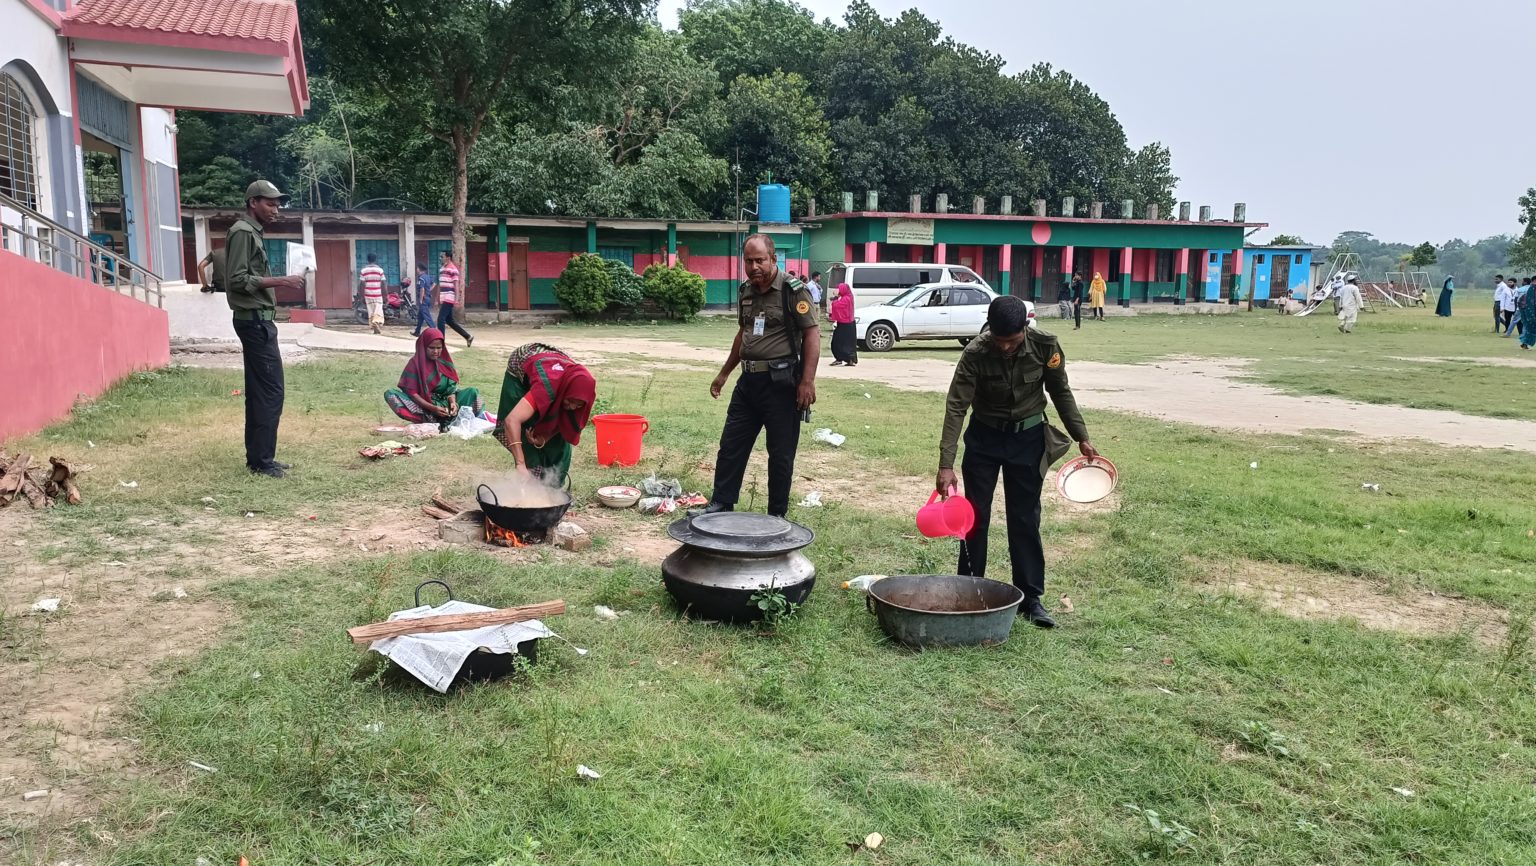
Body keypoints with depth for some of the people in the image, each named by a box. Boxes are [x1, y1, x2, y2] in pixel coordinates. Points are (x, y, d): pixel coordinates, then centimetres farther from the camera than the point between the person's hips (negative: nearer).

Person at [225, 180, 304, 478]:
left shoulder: (253, 233, 18)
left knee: (259, 390, 11)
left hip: (258, 320, 10)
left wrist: (279, 283, 9)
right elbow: (238, 280, -19)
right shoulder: (242, 232, -11)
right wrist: (280, 281, -20)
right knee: (270, 390, -9)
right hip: (254, 320, -10)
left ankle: (258, 458, 15)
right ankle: (262, 461, -6)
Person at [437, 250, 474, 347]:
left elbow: (456, 285, -12)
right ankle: (468, 337, 18)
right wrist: (437, 300, 20)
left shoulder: (453, 269, -9)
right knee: (449, 321, 11)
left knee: (441, 319, -11)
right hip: (443, 299, 9)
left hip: (449, 299, -9)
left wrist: (456, 300, -17)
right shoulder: (441, 269, 16)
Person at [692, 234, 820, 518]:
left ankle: (777, 516, 13)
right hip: (748, 379, 7)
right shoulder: (745, 291, 12)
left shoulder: (793, 290, -11)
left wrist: (807, 381, -20)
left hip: (780, 382, -7)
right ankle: (721, 505, 20)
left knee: (781, 453, 3)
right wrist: (724, 373, 25)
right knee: (731, 445, 10)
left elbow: (812, 334, -13)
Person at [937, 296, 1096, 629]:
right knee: (976, 516, 5)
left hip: (1028, 438, 1)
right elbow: (956, 407, -22)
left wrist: (1082, 437, -3)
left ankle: (1031, 597, 14)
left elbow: (1061, 392, -2)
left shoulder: (1045, 346, -18)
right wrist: (946, 465, -28)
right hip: (984, 438, -1)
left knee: (1026, 520, 5)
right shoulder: (976, 354, -23)